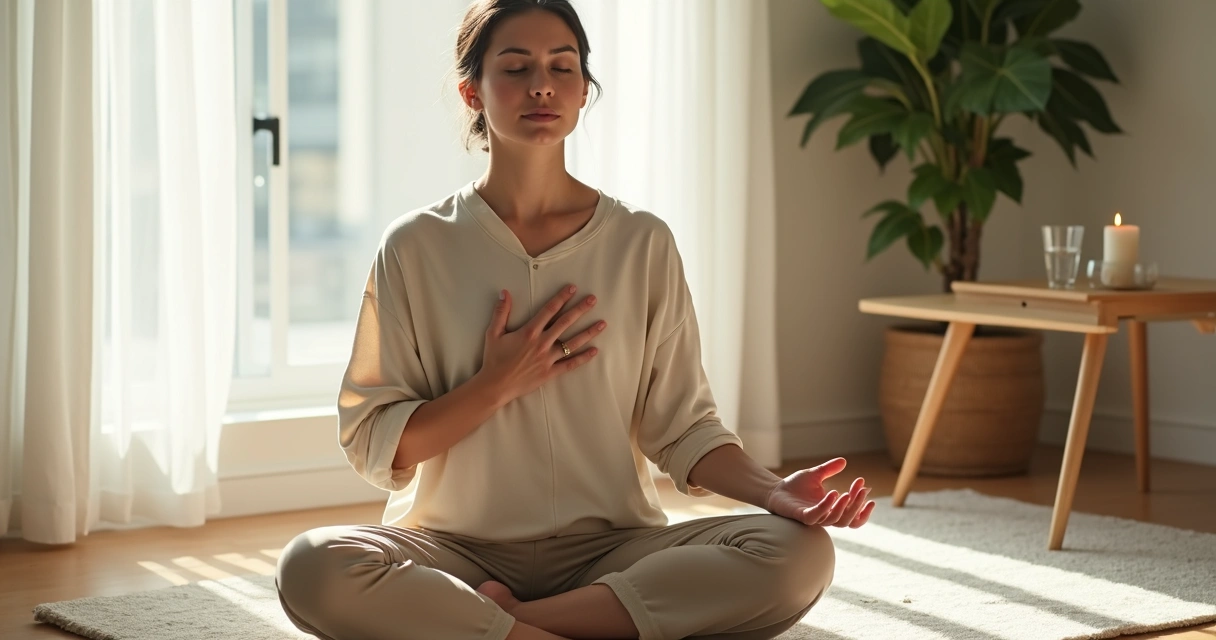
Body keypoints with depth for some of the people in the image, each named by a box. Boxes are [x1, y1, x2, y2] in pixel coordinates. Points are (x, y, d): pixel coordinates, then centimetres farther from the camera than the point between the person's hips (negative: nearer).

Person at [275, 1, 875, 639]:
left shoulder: (643, 244, 6)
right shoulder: (416, 247, 2)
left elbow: (682, 426, 4)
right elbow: (373, 446, 1)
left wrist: (775, 491, -13)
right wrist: (498, 386, -11)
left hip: (611, 547, 2)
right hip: (458, 547, -2)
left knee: (800, 553, -26)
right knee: (312, 566, -33)